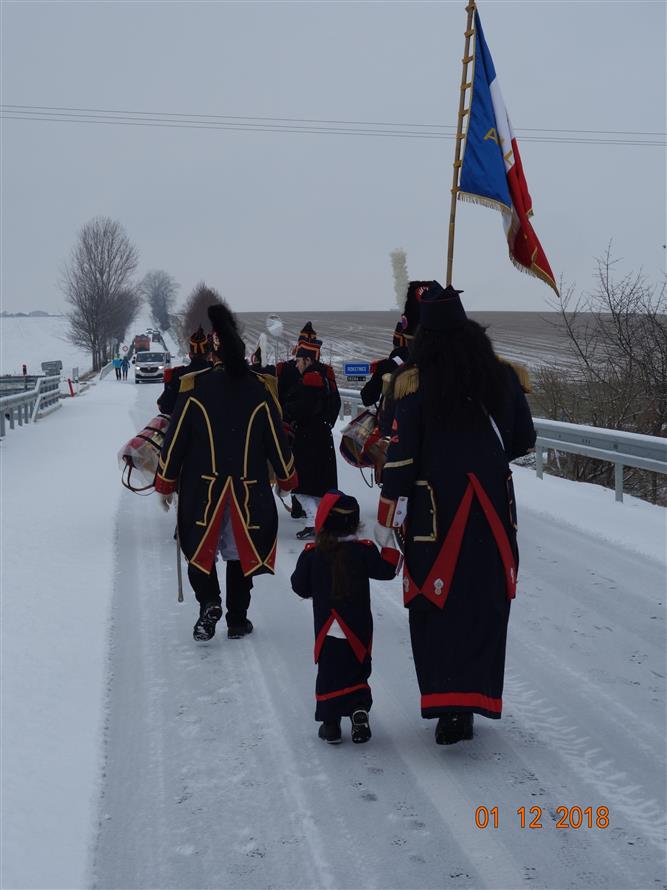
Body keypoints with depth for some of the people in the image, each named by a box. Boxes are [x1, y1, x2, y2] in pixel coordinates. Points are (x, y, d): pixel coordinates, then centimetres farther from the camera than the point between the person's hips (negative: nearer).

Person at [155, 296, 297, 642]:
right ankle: (237, 620, 17)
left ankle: (209, 601, -9)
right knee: (239, 552, 12)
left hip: (202, 489, -2)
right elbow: (276, 440, 3)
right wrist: (287, 477, 18)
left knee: (200, 547, 13)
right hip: (248, 492, 2)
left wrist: (165, 481, 7)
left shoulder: (193, 386, -9)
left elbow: (175, 439, -5)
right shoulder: (259, 388, -3)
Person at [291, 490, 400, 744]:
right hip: (359, 629, 0)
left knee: (329, 673, 10)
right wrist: (391, 548, 10)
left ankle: (330, 723, 9)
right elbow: (385, 570, -2)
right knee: (357, 671, 16)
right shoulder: (363, 551, -10)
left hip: (326, 630, 0)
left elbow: (301, 587, -1)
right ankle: (359, 711, 2)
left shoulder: (311, 554, -8)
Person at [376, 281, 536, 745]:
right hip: (493, 509, 3)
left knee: (437, 605, 6)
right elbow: (524, 440, 10)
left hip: (435, 508, -2)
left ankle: (446, 706, 2)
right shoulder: (502, 375, 1)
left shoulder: (415, 381, -9)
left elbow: (402, 456, -10)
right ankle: (471, 702, 11)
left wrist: (388, 519, -3)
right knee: (484, 603, 10)